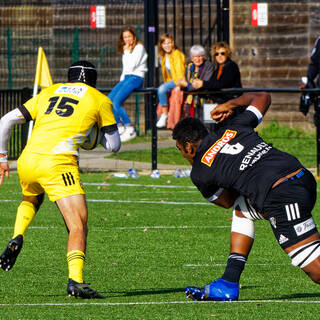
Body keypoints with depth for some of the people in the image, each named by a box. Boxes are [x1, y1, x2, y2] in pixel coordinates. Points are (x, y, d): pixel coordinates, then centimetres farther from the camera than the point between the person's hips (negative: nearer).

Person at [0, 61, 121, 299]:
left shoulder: (48, 93, 24)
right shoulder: (100, 100, 15)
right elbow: (114, 145, 18)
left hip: (28, 161, 5)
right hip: (58, 163, -5)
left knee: (31, 199, 36)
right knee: (78, 226, -4)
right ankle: (75, 280, -24)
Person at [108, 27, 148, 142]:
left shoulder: (139, 47, -4)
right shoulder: (125, 49, 21)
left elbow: (131, 66, -14)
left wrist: (128, 51, -7)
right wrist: (121, 81, 13)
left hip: (136, 78, -8)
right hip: (126, 77, 8)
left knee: (117, 101, -23)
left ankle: (130, 129, -19)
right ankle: (119, 126, -5)